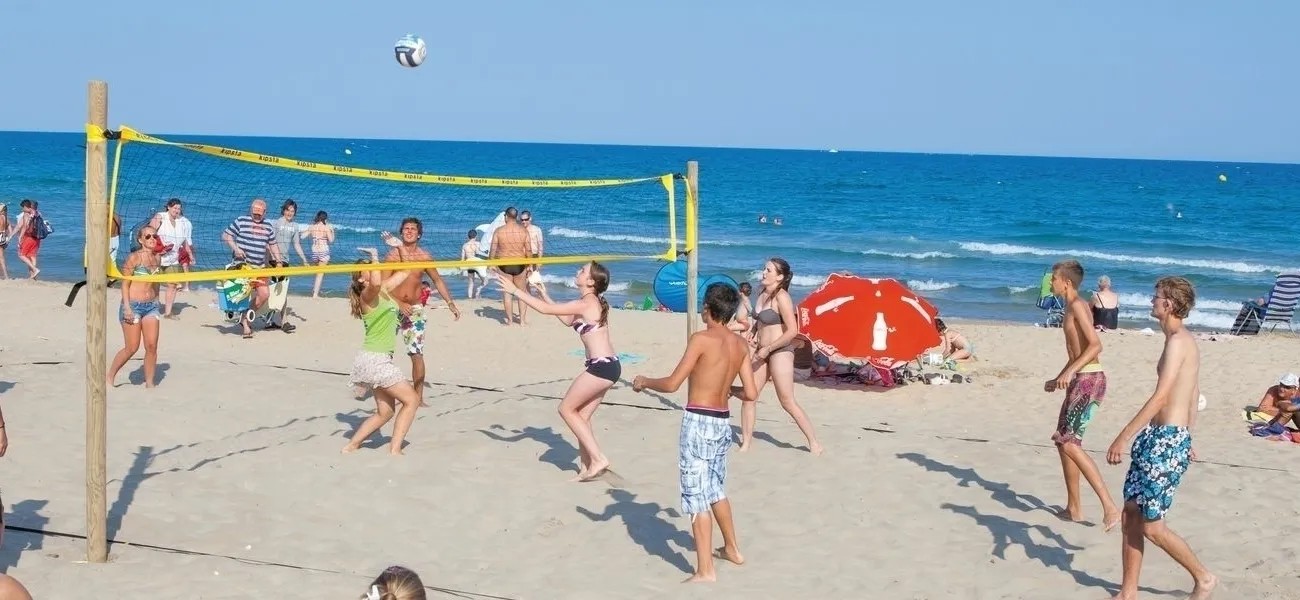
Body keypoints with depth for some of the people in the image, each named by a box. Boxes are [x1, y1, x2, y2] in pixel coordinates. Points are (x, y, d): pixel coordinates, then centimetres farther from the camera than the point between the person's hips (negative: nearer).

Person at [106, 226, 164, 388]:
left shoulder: (157, 258, 9)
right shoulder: (134, 257, -9)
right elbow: (125, 284, -10)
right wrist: (127, 307, -16)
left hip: (151, 306, 5)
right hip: (133, 306, -5)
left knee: (152, 346, -2)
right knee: (132, 347, -3)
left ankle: (149, 382, 8)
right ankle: (110, 376, 15)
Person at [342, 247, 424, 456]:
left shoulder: (384, 289, 10)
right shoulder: (368, 295, -14)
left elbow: (405, 271, 22)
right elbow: (376, 283, -39)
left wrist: (399, 246, 15)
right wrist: (375, 257, -25)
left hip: (380, 359, 9)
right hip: (374, 358, -9)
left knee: (385, 411, 14)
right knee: (412, 399, -6)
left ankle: (351, 446, 17)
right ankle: (395, 450, -7)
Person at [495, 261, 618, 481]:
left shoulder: (585, 304, -14)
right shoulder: (593, 303, 15)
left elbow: (545, 310, -14)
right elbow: (568, 321, 29)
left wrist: (515, 290, -8)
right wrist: (546, 296, 26)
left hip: (601, 366, -10)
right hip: (609, 365, 10)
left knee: (566, 408, 0)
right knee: (582, 416, 14)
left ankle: (598, 459, -2)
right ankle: (588, 466, 16)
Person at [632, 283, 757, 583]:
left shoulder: (702, 339, -14)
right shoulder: (741, 345, 5)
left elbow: (672, 384, -16)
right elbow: (751, 393, 5)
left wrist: (644, 381, 3)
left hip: (698, 422, -7)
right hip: (723, 422, 7)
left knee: (696, 495, -2)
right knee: (715, 488, 26)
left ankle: (705, 571, -3)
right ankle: (732, 549, 39)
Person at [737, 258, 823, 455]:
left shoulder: (781, 297, -17)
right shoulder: (762, 294, 8)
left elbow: (792, 331, -22)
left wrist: (768, 348, -18)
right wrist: (754, 335, 6)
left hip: (780, 352, -8)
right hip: (763, 352, 8)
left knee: (787, 402, -5)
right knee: (748, 397, 6)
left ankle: (814, 444, 4)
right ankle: (746, 442, 16)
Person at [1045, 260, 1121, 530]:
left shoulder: (1077, 305, -12)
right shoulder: (1072, 307, 18)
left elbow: (1095, 345, -23)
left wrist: (1069, 372, -29)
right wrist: (1058, 380, 31)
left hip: (1088, 380, -10)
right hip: (1079, 380, 10)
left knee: (1070, 443, -15)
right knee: (1063, 441, 14)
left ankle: (1109, 505, -19)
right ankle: (1073, 507, 21)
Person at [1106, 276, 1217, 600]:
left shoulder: (1178, 340, -16)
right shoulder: (1186, 340, 14)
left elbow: (1160, 397, -23)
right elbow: (1194, 394, 22)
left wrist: (1122, 438, -24)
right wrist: (1188, 438, 30)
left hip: (1168, 441, -10)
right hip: (1154, 437, 10)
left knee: (1151, 526, -2)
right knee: (1131, 514, 9)